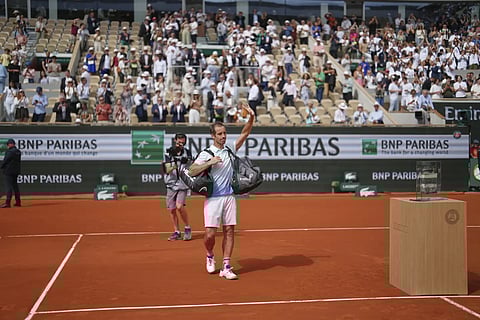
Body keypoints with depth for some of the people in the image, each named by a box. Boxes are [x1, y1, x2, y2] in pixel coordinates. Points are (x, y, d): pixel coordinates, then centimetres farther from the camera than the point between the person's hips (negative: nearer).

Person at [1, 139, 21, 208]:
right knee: (15, 186, 13)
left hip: (9, 171, -8)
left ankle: (7, 203, -10)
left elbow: (5, 161, -12)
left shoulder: (10, 152, -16)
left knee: (9, 186, -8)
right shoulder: (18, 152, 11)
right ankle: (18, 202, 16)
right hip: (16, 171, 9)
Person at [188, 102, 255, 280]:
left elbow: (244, 134, 9)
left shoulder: (230, 150, 9)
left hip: (229, 197, 4)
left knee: (229, 231, 1)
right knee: (210, 233, -7)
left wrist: (251, 118, -6)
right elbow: (191, 171, -10)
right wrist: (209, 163, -18)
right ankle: (210, 256, 24)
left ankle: (226, 267, 7)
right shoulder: (206, 154, -3)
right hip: (213, 198, -4)